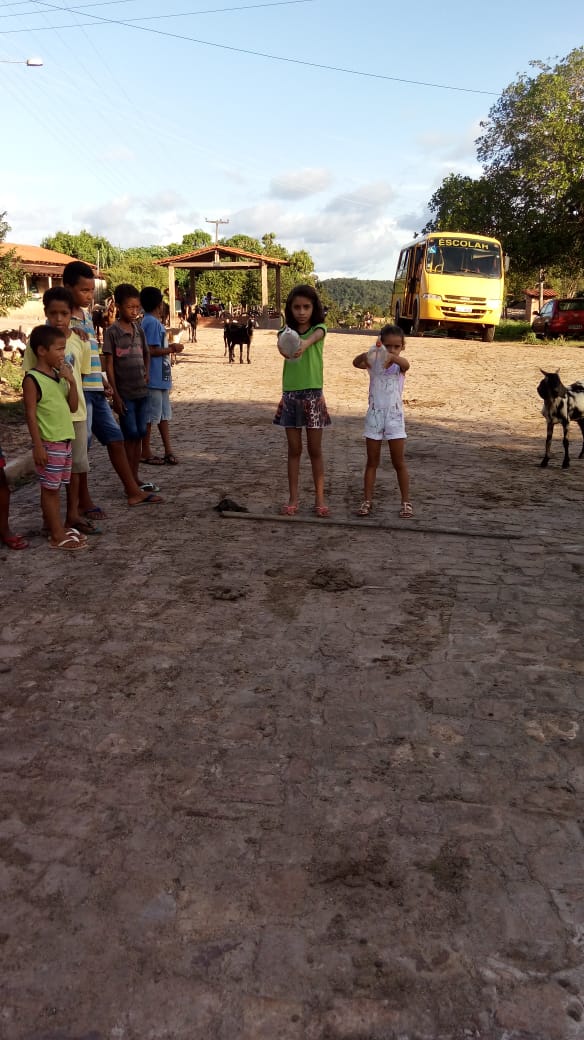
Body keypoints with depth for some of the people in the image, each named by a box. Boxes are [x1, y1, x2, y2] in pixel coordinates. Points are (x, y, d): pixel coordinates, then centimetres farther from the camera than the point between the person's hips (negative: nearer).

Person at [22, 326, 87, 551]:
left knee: (55, 487, 15)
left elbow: (73, 407, 8)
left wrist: (72, 381, -4)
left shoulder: (59, 375, 10)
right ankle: (57, 535, 3)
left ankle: (57, 526, 23)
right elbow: (30, 415, -14)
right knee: (50, 488, 0)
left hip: (65, 441, 7)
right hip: (49, 443, -7)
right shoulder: (32, 379, -12)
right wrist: (38, 445, -18)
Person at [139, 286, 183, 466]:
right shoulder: (152, 323, -15)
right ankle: (145, 453, 7)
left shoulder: (153, 321, 15)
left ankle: (168, 450, 15)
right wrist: (172, 349, -11)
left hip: (162, 377, 10)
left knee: (164, 415, 11)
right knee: (151, 416, -2)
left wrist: (170, 347, 10)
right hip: (154, 378, -10)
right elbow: (151, 350, -20)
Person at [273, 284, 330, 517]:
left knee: (315, 450, 3)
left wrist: (304, 344, -52)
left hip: (313, 394, -2)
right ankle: (293, 499, 13)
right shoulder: (286, 331, 4)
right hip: (290, 395, 2)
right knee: (294, 450, 7)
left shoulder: (319, 328, -2)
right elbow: (281, 344, -20)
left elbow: (315, 336, -27)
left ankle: (319, 499, 11)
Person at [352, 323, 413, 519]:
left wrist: (393, 357, -49)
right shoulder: (373, 362, 0)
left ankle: (406, 502, 10)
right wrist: (367, 354, -44)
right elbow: (356, 362, -21)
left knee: (399, 462, 3)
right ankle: (367, 500, 13)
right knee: (372, 461, 7)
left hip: (394, 416, -1)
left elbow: (406, 364, -26)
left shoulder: (399, 364, -1)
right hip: (374, 415, 1)